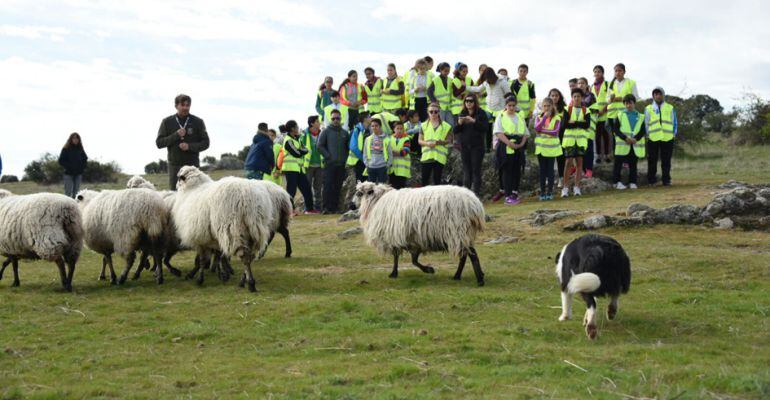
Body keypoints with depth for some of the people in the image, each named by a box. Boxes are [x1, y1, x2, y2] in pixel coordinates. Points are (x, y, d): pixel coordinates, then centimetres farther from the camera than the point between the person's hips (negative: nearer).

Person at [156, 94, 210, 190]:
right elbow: (159, 143, 2)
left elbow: (205, 143, 4)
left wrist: (190, 146, -14)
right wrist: (176, 135, -12)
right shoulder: (167, 122, 6)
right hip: (174, 165, 1)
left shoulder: (198, 122, 4)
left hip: (192, 165, -1)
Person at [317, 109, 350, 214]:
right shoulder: (326, 131, 2)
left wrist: (345, 157, 5)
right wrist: (328, 156, -9)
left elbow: (348, 147, 20)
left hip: (341, 165, 4)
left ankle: (335, 207, 10)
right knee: (328, 186, -8)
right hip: (329, 164, -4)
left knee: (338, 187, 5)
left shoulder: (344, 133, 12)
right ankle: (326, 207, -8)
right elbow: (320, 146, -2)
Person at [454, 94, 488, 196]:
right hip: (464, 146, 3)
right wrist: (459, 123, -13)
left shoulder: (481, 113, -1)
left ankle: (476, 192, -2)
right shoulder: (462, 114, 9)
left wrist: (474, 121, -21)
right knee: (466, 169, 5)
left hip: (477, 146, -3)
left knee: (476, 169, -4)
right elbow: (455, 131, 7)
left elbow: (486, 127, -13)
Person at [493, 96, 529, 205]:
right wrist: (509, 143, -20)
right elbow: (498, 133, -9)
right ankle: (508, 196, -4)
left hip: (518, 147, 4)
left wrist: (522, 143, -5)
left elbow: (526, 133, 14)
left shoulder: (520, 117, 16)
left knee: (517, 171, 6)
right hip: (505, 147, -4)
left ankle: (515, 194, 14)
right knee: (507, 171, -5)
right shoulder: (501, 117, 2)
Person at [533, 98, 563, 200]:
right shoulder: (539, 117, 5)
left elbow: (555, 131, -14)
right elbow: (537, 128, -13)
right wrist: (545, 117, -16)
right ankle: (542, 192, 8)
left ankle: (550, 191, 7)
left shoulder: (557, 118, -1)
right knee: (542, 169, 4)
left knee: (550, 169, 2)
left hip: (552, 147, -2)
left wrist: (542, 130, -15)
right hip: (541, 146, 2)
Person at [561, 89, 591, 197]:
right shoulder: (567, 109, 2)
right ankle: (565, 187, -2)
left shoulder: (586, 111, 7)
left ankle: (577, 186, 9)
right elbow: (565, 124, -11)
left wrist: (574, 123, -13)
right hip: (569, 138, -2)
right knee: (568, 162, -5)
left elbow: (587, 125, -8)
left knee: (579, 162, 2)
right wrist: (580, 124, -12)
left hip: (581, 139, 2)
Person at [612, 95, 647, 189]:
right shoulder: (620, 115, 6)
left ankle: (632, 182, 11)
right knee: (618, 163, -3)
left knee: (633, 164, 5)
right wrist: (625, 138, -14)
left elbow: (643, 131, 5)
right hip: (622, 145, -1)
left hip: (636, 145, 1)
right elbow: (615, 129, -1)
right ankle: (617, 182, 3)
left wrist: (636, 139, -13)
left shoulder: (640, 117, 11)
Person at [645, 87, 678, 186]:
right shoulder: (648, 109, 10)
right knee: (652, 160, 0)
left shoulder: (670, 108, 12)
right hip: (653, 139, -1)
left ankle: (666, 180, 9)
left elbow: (674, 123, 14)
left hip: (667, 138, 1)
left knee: (666, 161, 3)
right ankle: (651, 180, 6)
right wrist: (648, 134, 0)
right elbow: (646, 124, 10)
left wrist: (674, 134, 4)